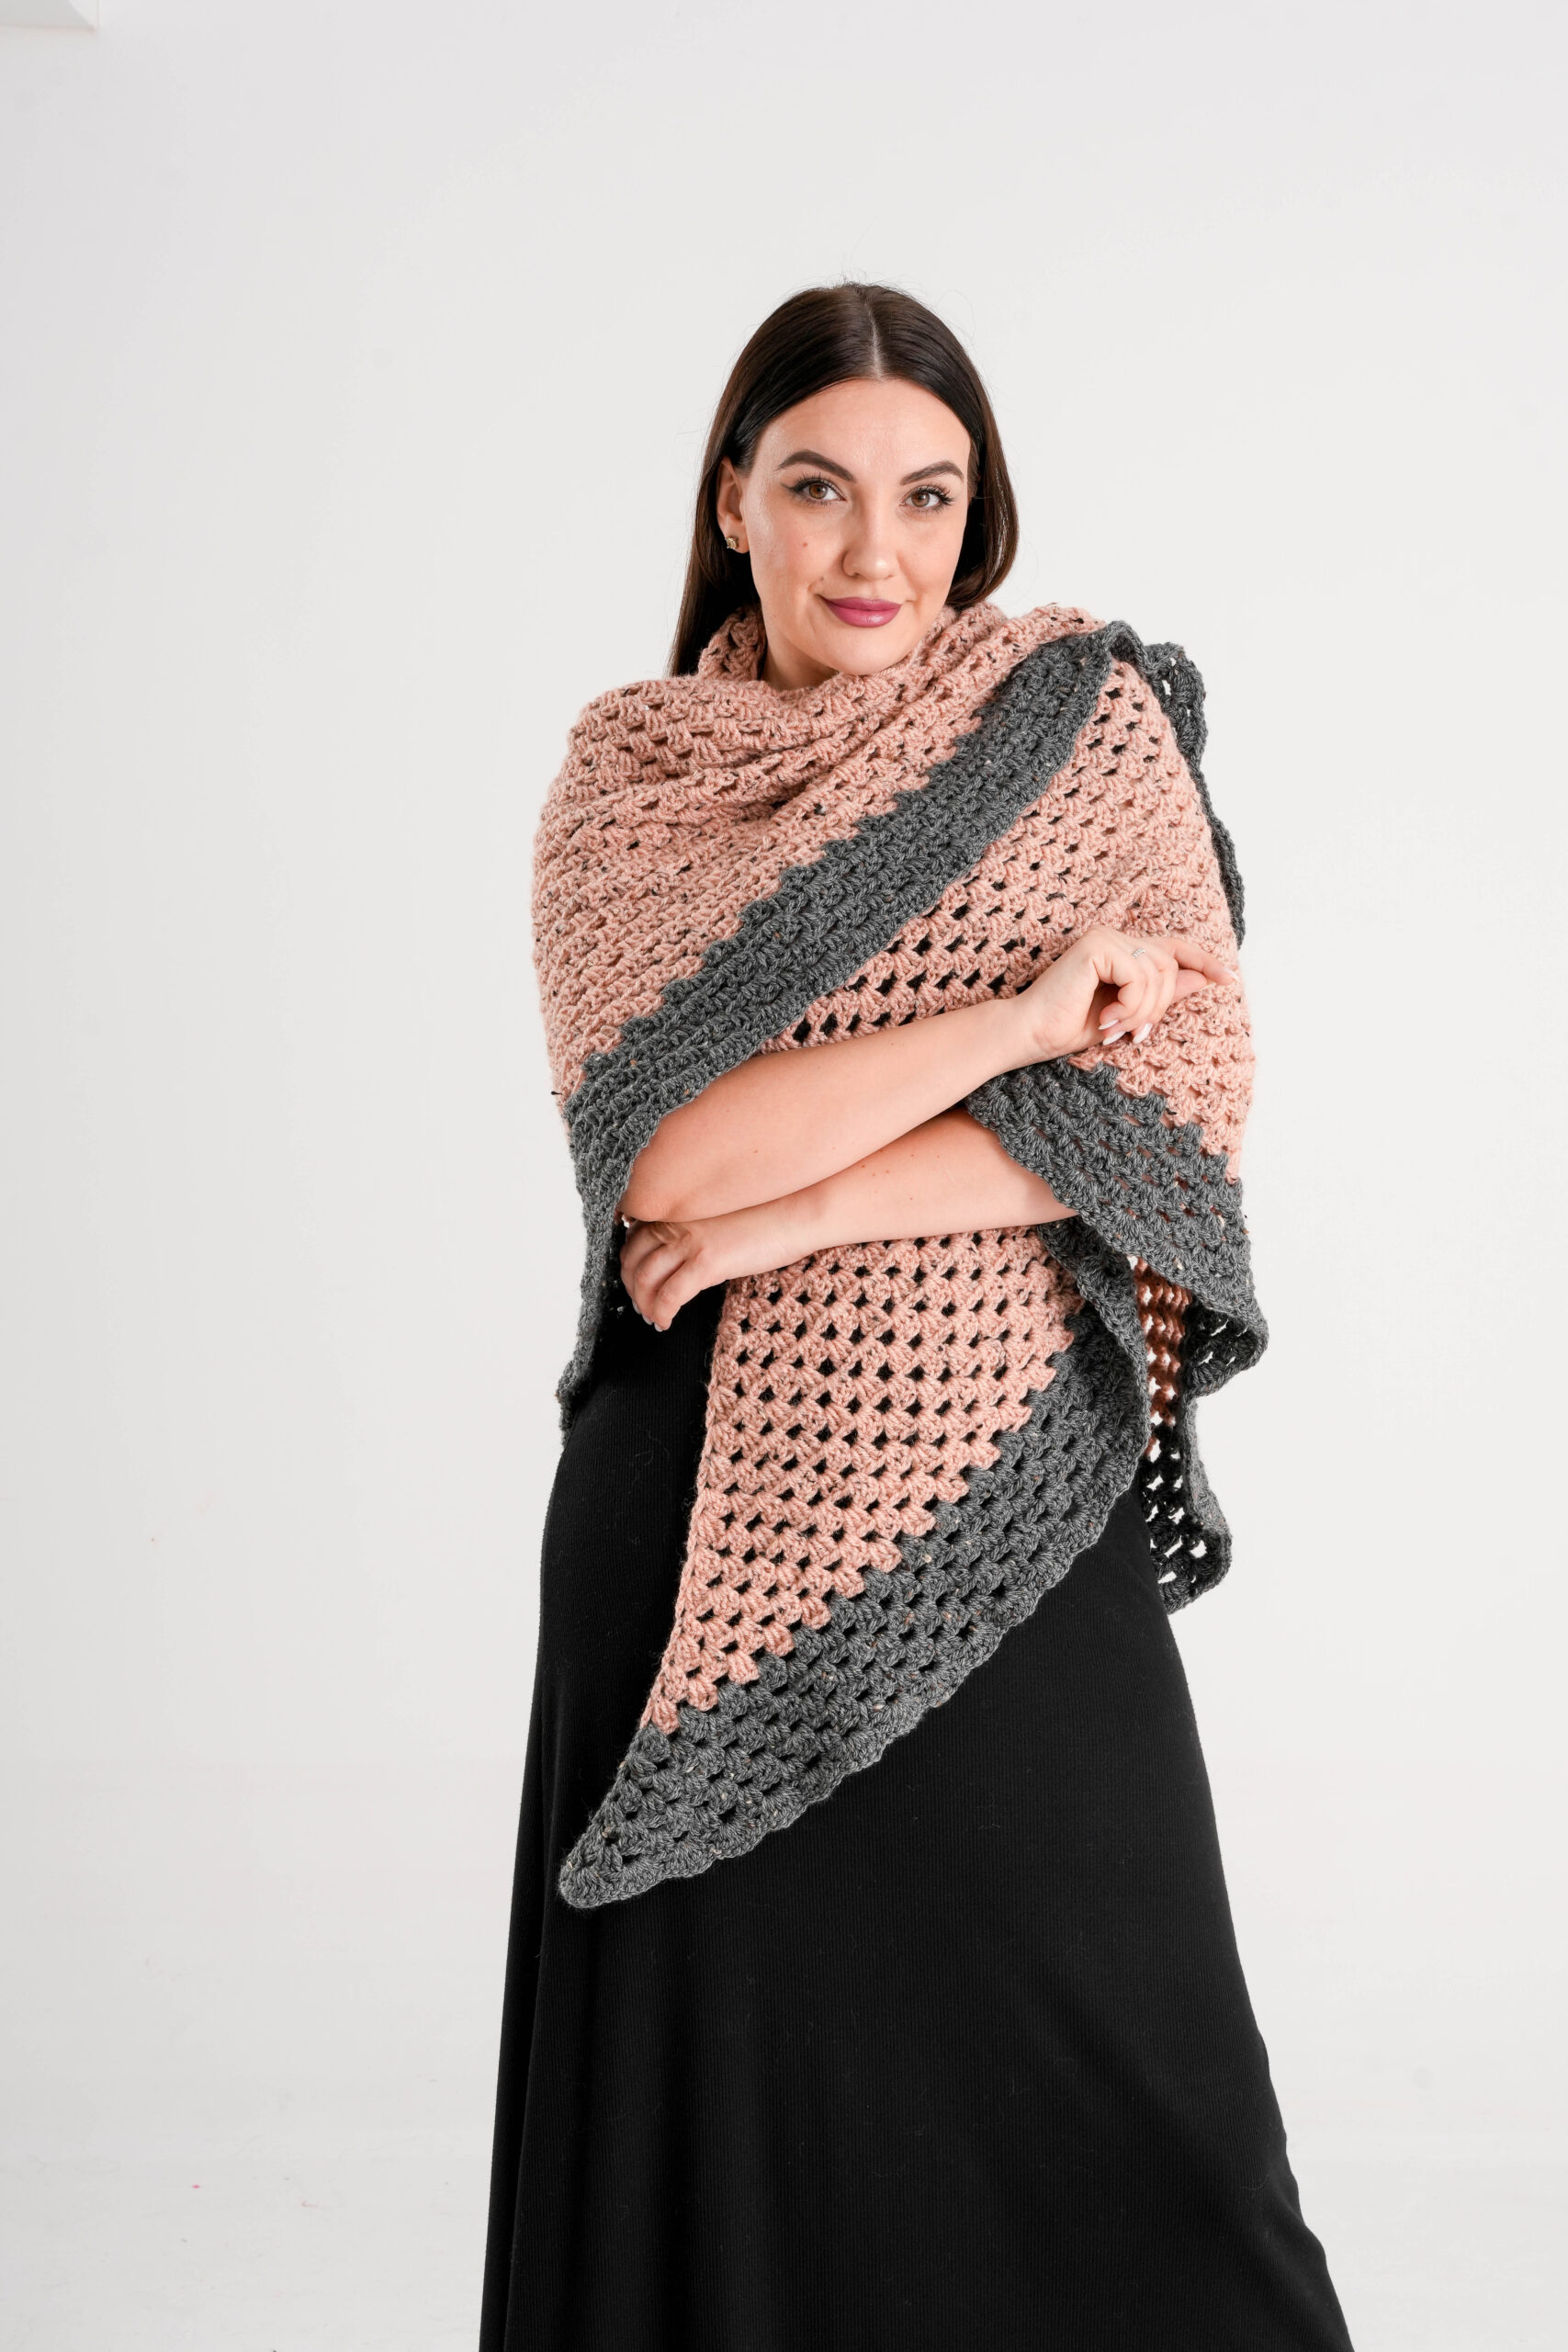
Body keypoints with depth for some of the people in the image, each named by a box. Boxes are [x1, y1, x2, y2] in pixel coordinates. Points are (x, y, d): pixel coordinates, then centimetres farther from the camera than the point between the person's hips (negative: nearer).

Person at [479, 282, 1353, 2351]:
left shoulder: (1092, 717, 1)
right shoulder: (622, 784, 2)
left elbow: (1182, 1097, -9)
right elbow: (662, 1145, -12)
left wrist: (791, 1209, -14)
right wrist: (1025, 1011, -14)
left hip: (1006, 1501, 0)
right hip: (709, 1507, 1)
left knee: (1075, 2072, 7)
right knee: (729, 2086, 10)